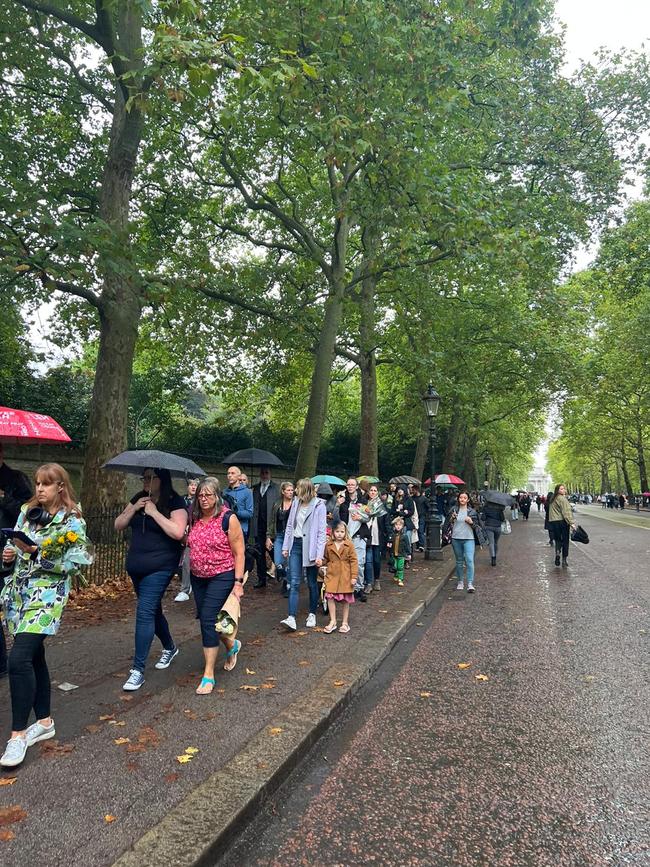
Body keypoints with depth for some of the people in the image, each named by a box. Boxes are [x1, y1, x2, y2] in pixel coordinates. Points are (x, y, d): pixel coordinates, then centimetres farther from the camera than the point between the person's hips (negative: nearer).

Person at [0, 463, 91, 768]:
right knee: (34, 656, 14)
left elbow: (73, 564, -14)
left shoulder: (72, 521, -10)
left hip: (46, 594, -6)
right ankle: (44, 721, 28)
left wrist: (37, 553, -21)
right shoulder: (27, 511, 8)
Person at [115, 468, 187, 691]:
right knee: (152, 609, 19)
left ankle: (138, 669, 1)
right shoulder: (138, 499, 7)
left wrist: (154, 512, -21)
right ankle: (169, 648, 41)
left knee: (145, 612, -9)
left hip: (159, 567, -7)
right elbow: (118, 525, 6)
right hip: (136, 566, 7)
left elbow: (178, 532, -23)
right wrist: (134, 508, -10)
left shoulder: (175, 502, -12)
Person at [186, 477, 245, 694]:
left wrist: (238, 582, -15)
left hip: (221, 577, -6)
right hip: (198, 578, 6)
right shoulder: (195, 518, 2)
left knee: (208, 619, -11)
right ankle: (232, 645, 42)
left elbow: (239, 553, -12)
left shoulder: (228, 518, -14)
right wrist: (192, 569, 11)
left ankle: (208, 675, 2)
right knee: (205, 619, 14)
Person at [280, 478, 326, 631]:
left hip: (310, 547, -4)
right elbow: (289, 526, 12)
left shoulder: (319, 505, -9)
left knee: (312, 583, 8)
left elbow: (321, 532, -11)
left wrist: (319, 555, -15)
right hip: (295, 545, 4)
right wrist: (285, 547, 9)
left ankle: (312, 614, 24)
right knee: (294, 583, -3)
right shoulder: (296, 502, 7)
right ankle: (291, 618, -6)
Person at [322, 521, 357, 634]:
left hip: (345, 576, -2)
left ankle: (345, 622, 21)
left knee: (346, 600, 7)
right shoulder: (328, 545, 3)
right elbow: (326, 559, 16)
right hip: (332, 575, 2)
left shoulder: (349, 545, -4)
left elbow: (354, 561, -4)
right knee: (330, 597, -5)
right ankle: (333, 621, 7)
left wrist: (354, 576, -8)